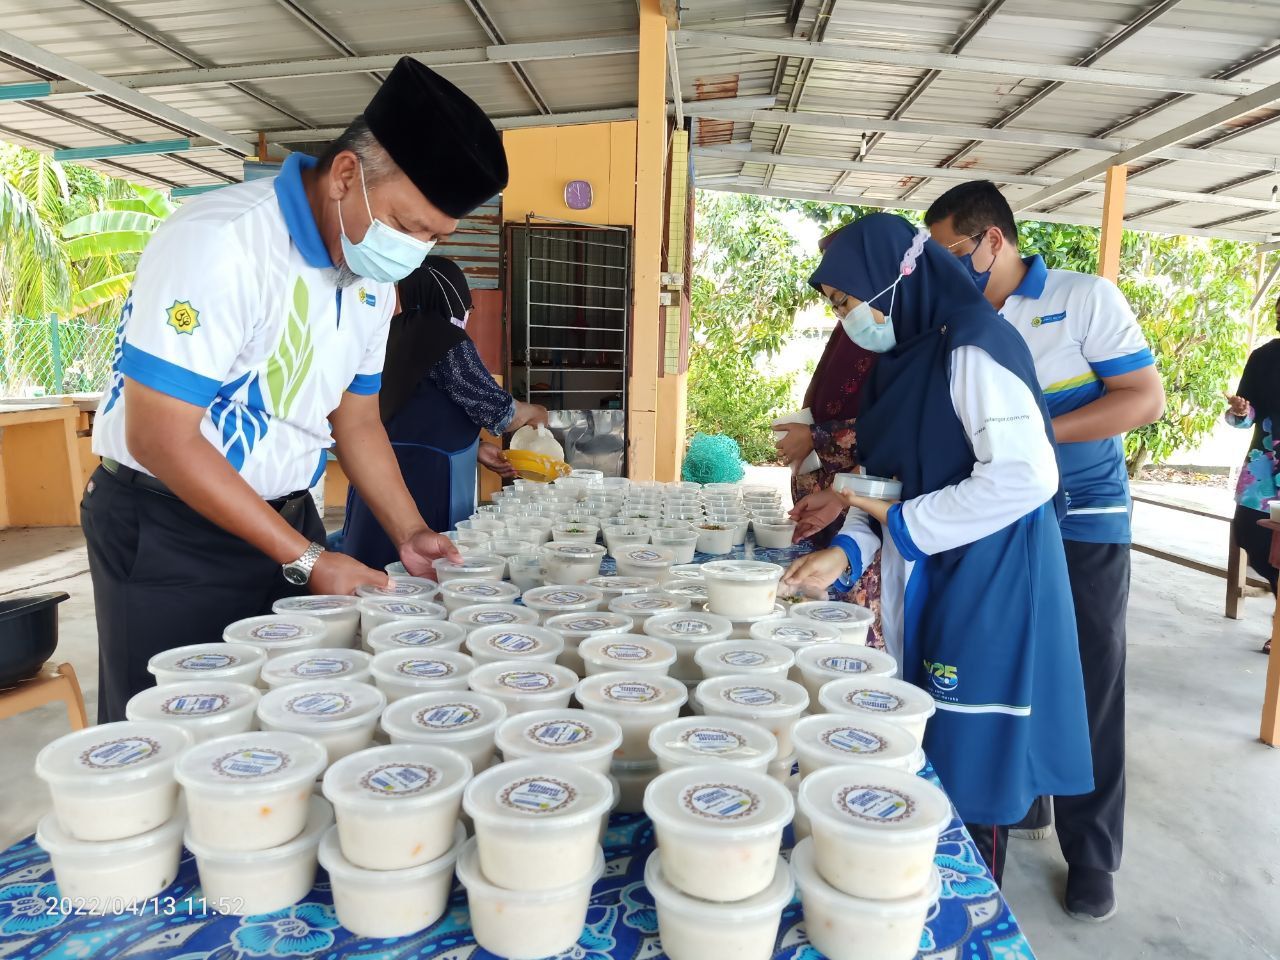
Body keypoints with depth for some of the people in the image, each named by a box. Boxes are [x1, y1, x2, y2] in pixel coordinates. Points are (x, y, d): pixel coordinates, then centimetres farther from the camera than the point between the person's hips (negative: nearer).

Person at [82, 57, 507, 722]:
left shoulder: (375, 276, 1)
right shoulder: (219, 242, -23)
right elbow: (160, 439, -22)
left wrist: (409, 534, -2)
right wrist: (305, 558, -22)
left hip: (288, 517, 7)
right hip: (167, 532, -6)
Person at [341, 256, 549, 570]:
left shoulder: (395, 335, 13)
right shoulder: (446, 339, -11)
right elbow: (500, 412, -8)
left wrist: (473, 449, 21)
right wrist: (534, 412, 12)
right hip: (422, 484, -8)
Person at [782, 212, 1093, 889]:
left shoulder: (973, 348, -16)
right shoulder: (908, 354, 10)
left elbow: (1026, 477, -23)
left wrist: (901, 524, -15)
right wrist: (849, 548, -2)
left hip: (984, 586, -8)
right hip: (925, 581, 8)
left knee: (970, 757, 4)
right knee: (926, 752, 15)